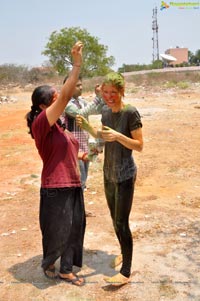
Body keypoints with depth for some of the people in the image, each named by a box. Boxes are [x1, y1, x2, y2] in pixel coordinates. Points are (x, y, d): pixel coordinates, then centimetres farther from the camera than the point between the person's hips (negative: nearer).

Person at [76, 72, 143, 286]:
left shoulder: (131, 113, -17)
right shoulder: (106, 111, 3)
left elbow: (139, 146, -15)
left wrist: (118, 136, -31)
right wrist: (86, 126, -1)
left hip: (125, 176, -7)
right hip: (108, 173, 7)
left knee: (121, 222, -5)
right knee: (114, 218, 17)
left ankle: (126, 273, 5)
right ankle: (124, 252, 39)